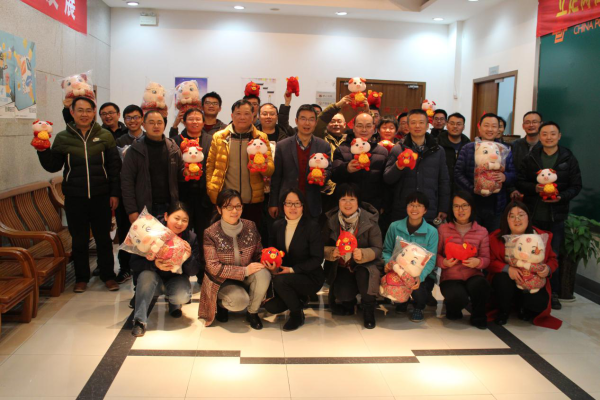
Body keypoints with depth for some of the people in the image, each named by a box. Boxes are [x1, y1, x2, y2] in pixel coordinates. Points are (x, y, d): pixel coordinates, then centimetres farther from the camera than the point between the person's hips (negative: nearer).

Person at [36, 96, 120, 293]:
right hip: (74, 199, 1)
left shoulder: (105, 136, 0)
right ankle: (81, 278, 25)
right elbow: (52, 166, 5)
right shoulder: (62, 138, 2)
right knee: (79, 240, 10)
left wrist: (115, 193, -1)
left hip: (101, 197, -1)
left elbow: (114, 166, 2)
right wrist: (42, 149, -12)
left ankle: (108, 275, 23)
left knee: (103, 238, 9)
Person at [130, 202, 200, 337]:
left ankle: (173, 303, 10)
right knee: (146, 275, -33)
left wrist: (189, 257, -32)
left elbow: (194, 272, -9)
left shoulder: (191, 238, -12)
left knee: (182, 296, -31)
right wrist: (154, 264, -40)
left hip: (176, 280, 1)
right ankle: (139, 320, -23)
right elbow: (134, 263, -20)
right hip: (154, 280, -1)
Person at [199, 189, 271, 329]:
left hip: (247, 276, 4)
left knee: (263, 274, -29)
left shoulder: (250, 226, -5)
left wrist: (264, 264, -21)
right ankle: (220, 303, 8)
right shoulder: (210, 233, -16)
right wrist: (245, 271, -25)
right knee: (240, 301, -32)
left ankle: (252, 313, -2)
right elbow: (213, 267, -18)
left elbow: (259, 254, 4)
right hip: (223, 280, -4)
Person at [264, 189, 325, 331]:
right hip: (284, 275, 6)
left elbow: (317, 258, -15)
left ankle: (297, 314, -6)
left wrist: (292, 269, -23)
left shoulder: (312, 226, -14)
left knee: (280, 280, -32)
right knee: (271, 307, -11)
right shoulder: (277, 225, 2)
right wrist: (272, 266, -15)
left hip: (310, 277, -6)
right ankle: (299, 299, 19)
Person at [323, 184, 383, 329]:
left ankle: (368, 310, -9)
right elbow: (323, 247, 1)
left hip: (365, 264, -2)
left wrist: (362, 254, -32)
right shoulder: (331, 220, -4)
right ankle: (349, 301, 20)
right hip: (341, 267, 2)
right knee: (342, 294, -22)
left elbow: (377, 249, -11)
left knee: (364, 274, -36)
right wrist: (332, 252, -23)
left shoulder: (369, 220, -12)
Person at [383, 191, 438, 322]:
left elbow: (430, 261, -10)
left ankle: (419, 308, 11)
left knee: (418, 289, -33)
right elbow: (387, 250, 7)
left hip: (423, 275, -2)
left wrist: (420, 276, -28)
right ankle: (402, 301, 14)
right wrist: (388, 263, -17)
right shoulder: (395, 227, 0)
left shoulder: (431, 232, -6)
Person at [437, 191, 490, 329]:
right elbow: (435, 254, 2)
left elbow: (486, 259, 3)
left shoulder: (482, 231, 4)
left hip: (473, 276, 1)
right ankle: (453, 311, 10)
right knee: (458, 298, -35)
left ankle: (478, 316, -1)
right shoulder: (443, 229, 2)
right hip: (450, 278, -1)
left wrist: (478, 262, -21)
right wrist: (444, 262, -19)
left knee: (479, 286, -37)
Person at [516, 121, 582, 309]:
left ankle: (553, 294, 17)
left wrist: (562, 197, -17)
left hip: (556, 216, -1)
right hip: (532, 214, 1)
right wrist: (535, 188, -17)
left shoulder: (569, 159, 2)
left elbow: (576, 186, 1)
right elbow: (520, 181, 2)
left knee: (553, 256, 6)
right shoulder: (530, 158, 5)